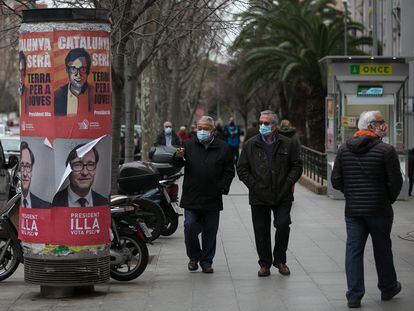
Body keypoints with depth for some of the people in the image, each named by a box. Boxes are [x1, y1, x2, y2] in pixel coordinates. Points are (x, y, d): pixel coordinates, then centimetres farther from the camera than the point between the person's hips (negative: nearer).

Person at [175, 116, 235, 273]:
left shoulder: (222, 148, 6)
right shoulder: (189, 145, 5)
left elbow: (229, 170, 9)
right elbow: (178, 165, -5)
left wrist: (223, 187, -3)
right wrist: (179, 158, -28)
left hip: (212, 200, 1)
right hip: (191, 198, 0)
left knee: (210, 232, 6)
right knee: (190, 228, -7)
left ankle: (207, 261, 17)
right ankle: (194, 257, 13)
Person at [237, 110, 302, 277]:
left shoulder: (287, 144, 4)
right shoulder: (250, 145, 5)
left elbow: (297, 166, 7)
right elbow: (242, 169, 6)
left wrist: (288, 183, -6)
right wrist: (253, 185, -7)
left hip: (282, 196, -1)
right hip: (259, 197, 1)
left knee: (283, 226, -6)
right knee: (261, 231, 4)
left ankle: (280, 260, 13)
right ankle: (265, 264, 15)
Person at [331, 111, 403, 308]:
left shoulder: (344, 150, 2)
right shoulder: (386, 150, -12)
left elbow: (335, 181, 3)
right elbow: (396, 182, -12)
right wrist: (389, 199, 8)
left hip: (352, 210, 3)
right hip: (379, 210, -3)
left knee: (353, 250, 4)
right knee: (382, 249, 14)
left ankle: (354, 295, 0)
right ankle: (388, 288, 30)